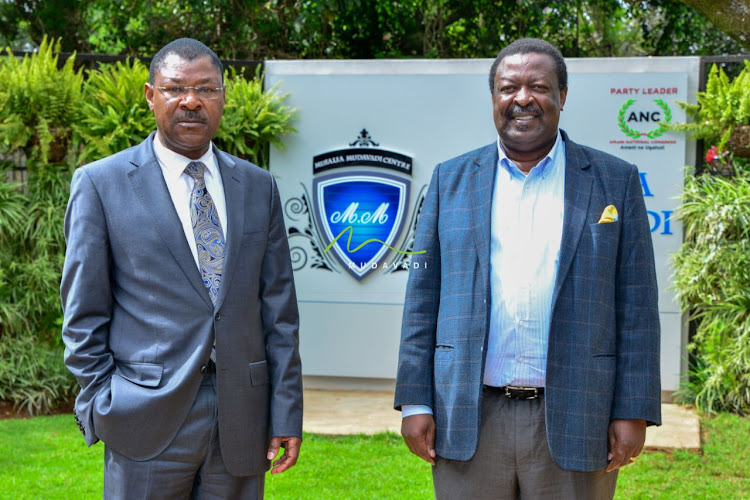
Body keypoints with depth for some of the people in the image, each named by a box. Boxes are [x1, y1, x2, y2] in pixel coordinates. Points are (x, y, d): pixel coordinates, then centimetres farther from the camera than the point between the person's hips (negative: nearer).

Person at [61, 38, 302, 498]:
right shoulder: (101, 184, -1)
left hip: (242, 421, 3)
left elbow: (278, 310, 8)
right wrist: (102, 412, -4)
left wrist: (287, 413, 3)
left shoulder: (259, 187, 9)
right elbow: (84, 313, 1)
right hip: (147, 424, -3)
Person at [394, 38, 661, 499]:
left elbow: (636, 307, 2)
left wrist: (633, 411, -4)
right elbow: (423, 298, 7)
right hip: (469, 421, 1)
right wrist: (415, 402, 1)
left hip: (573, 422, -1)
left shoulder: (615, 181, 5)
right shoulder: (451, 180, 9)